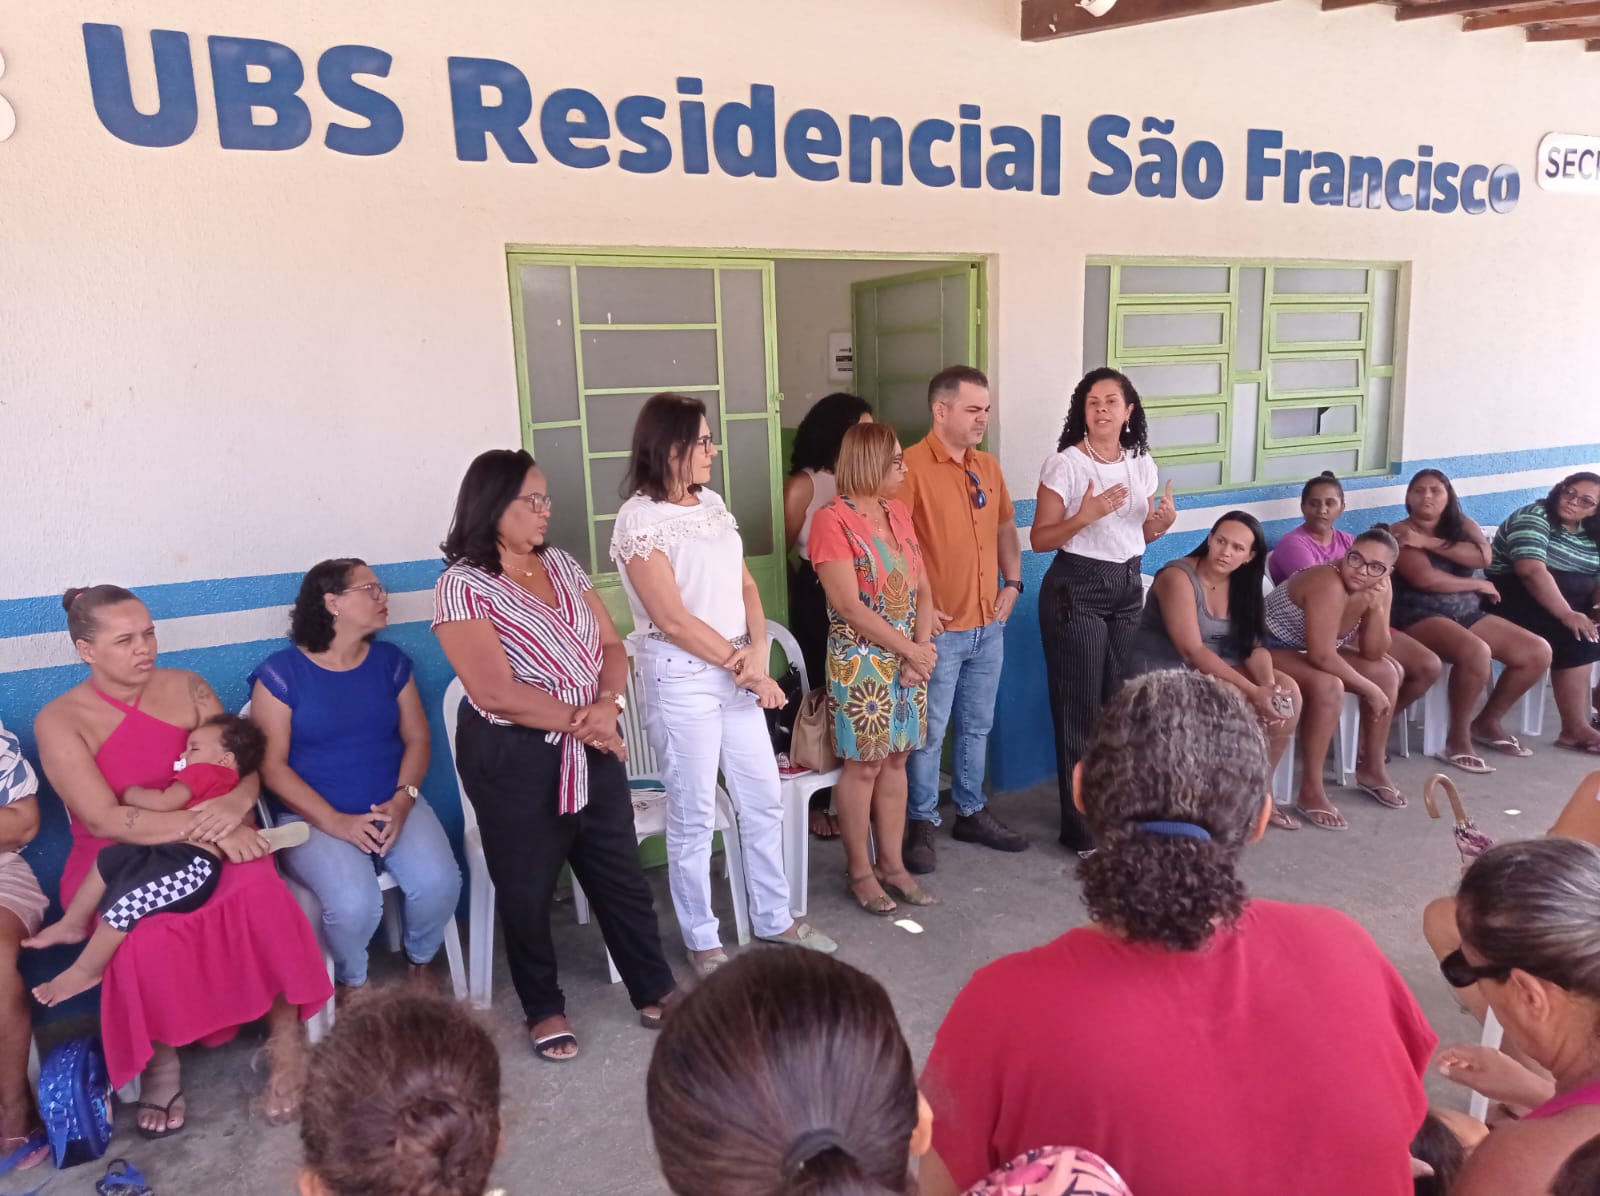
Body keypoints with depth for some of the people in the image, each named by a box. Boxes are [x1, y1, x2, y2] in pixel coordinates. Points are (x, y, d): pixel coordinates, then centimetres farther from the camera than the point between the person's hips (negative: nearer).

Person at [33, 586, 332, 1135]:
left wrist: (236, 804, -23)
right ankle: (160, 1062, -5)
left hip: (206, 847, 2)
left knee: (262, 892, -31)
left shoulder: (187, 687, 4)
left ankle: (287, 1041, -14)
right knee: (149, 940, -34)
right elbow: (103, 820, -15)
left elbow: (245, 766, 2)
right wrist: (206, 825, -25)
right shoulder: (59, 721, -5)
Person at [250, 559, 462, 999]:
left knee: (439, 881, -24)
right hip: (314, 816, -3)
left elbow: (417, 739, 7)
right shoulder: (280, 672, -5)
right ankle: (351, 984, 6)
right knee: (354, 903, -30)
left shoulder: (390, 661, 8)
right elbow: (272, 764, -8)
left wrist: (403, 799, -11)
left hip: (393, 806, 4)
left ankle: (420, 960, 11)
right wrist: (336, 822, -18)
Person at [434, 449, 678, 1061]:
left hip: (593, 749, 6)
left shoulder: (561, 565, 6)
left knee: (621, 875, 14)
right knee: (528, 890, 11)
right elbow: (497, 694, -21)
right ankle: (544, 1008, 31)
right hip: (514, 760, -5)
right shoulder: (462, 585, -14)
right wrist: (580, 721, -14)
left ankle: (654, 991, 29)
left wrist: (608, 705, -13)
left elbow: (611, 646, 6)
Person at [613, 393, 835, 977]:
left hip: (736, 670, 7)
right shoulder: (640, 519, -14)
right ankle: (702, 941, 23)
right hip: (682, 678, -7)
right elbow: (674, 621, -17)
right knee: (694, 817, 5)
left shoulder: (712, 503, 8)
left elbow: (745, 584, 10)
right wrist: (749, 673, -12)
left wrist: (758, 650, -9)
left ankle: (773, 918, 33)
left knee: (764, 800, 15)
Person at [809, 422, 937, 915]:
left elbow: (922, 588, 8)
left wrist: (922, 648, -7)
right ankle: (859, 870, 17)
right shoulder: (832, 519, -13)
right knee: (863, 764, 2)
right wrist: (910, 650, -13)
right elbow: (849, 606, -18)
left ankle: (892, 863, 24)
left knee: (895, 761, 12)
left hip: (909, 658, 7)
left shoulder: (899, 513, 9)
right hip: (861, 663, -6)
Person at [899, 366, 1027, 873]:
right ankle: (921, 824, 18)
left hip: (989, 625, 7)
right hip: (940, 629, -7)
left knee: (977, 726, 18)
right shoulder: (911, 466, -14)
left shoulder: (988, 466, 10)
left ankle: (971, 812, 32)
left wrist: (1012, 583, 10)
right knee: (929, 732, 3)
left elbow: (1005, 528, 22)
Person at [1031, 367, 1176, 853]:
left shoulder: (1142, 463, 7)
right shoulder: (1064, 464, -10)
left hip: (1128, 587, 6)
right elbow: (1040, 539, -11)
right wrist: (1086, 515, -25)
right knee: (1080, 706, -1)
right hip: (1076, 590, -5)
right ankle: (1078, 823, 8)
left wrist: (1162, 522, -4)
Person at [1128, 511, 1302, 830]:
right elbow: (1192, 650, -25)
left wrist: (1268, 684, -23)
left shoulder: (1241, 584, 4)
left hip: (1214, 669, 8)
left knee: (1288, 690, -10)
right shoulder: (1178, 577, -19)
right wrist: (1253, 691, -30)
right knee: (1245, 706, -28)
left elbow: (1254, 646, -1)